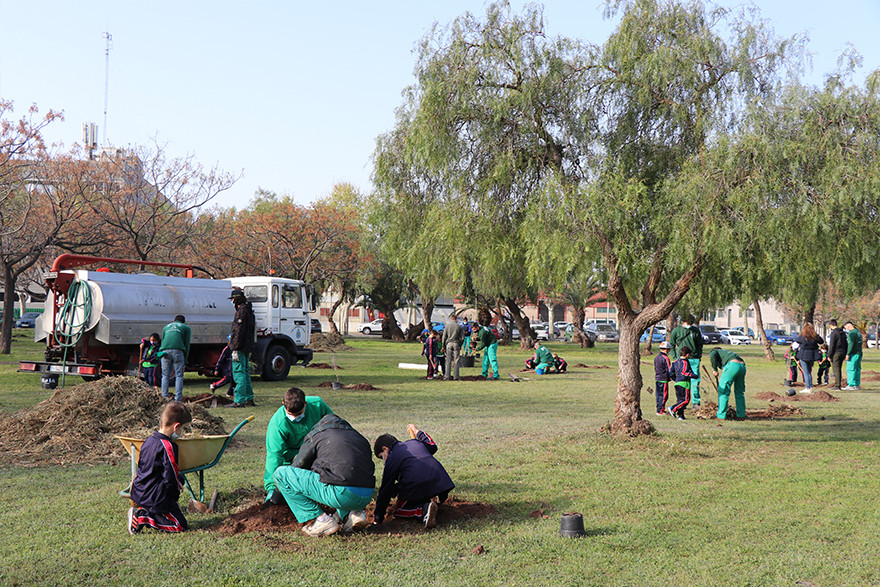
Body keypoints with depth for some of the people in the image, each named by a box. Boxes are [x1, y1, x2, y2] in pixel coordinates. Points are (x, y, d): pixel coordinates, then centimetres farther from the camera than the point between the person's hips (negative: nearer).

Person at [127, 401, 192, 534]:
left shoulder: (148, 441, 7)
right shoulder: (167, 446, -21)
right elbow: (170, 478, -19)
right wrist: (175, 497, -1)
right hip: (156, 497, -9)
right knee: (180, 526, -3)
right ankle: (143, 517, -10)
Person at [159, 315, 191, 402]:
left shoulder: (166, 327, 31)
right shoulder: (186, 328, 20)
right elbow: (186, 345, 13)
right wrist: (185, 362, 12)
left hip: (165, 351, 3)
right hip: (177, 351, -3)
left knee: (165, 375, 10)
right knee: (179, 376, 1)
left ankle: (164, 397, 3)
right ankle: (178, 399, -5)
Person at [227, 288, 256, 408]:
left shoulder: (241, 311, -14)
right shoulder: (249, 311, 16)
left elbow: (239, 331, -19)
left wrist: (235, 349, -20)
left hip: (240, 348, -10)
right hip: (247, 348, 10)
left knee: (239, 374, -8)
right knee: (245, 373, 15)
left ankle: (239, 401, -9)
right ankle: (249, 399, 20)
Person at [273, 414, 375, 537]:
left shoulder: (316, 435, 14)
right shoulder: (360, 438, 27)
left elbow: (297, 467, 22)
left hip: (341, 495, -6)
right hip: (366, 498, 6)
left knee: (281, 474, 7)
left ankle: (320, 521, 3)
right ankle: (353, 514, 14)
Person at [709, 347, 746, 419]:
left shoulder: (714, 351, 23)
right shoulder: (726, 352, 40)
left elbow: (712, 356, -4)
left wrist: (715, 369, 5)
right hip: (742, 367, 7)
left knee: (723, 391, 1)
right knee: (739, 392, 21)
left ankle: (721, 415, 0)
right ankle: (741, 414, 28)